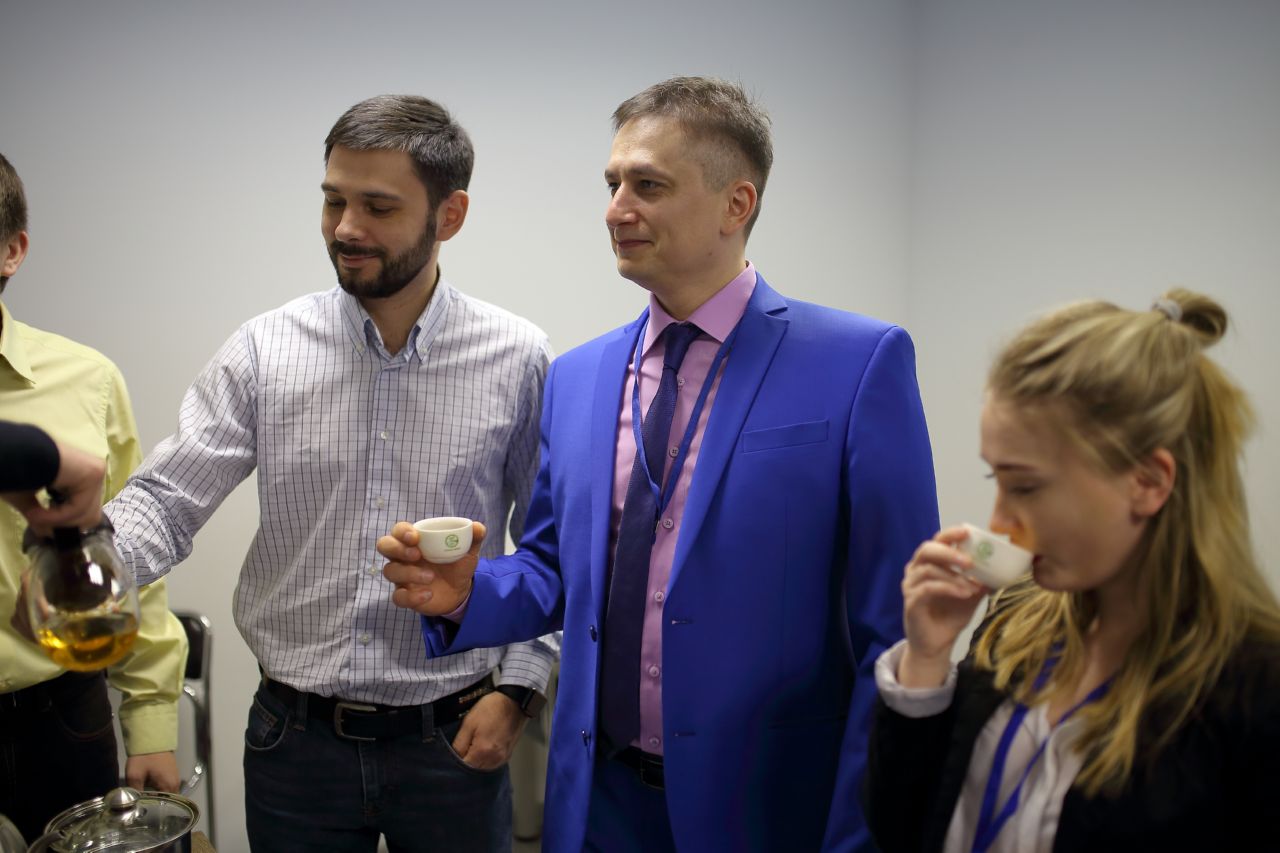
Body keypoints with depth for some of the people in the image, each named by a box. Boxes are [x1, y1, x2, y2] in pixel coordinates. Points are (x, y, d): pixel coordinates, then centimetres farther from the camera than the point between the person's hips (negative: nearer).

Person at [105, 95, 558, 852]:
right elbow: (167, 499, -7)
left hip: (452, 741, -1)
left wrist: (518, 687, -6)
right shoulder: (265, 351, -4)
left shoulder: (518, 360, -6)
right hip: (295, 739, 1)